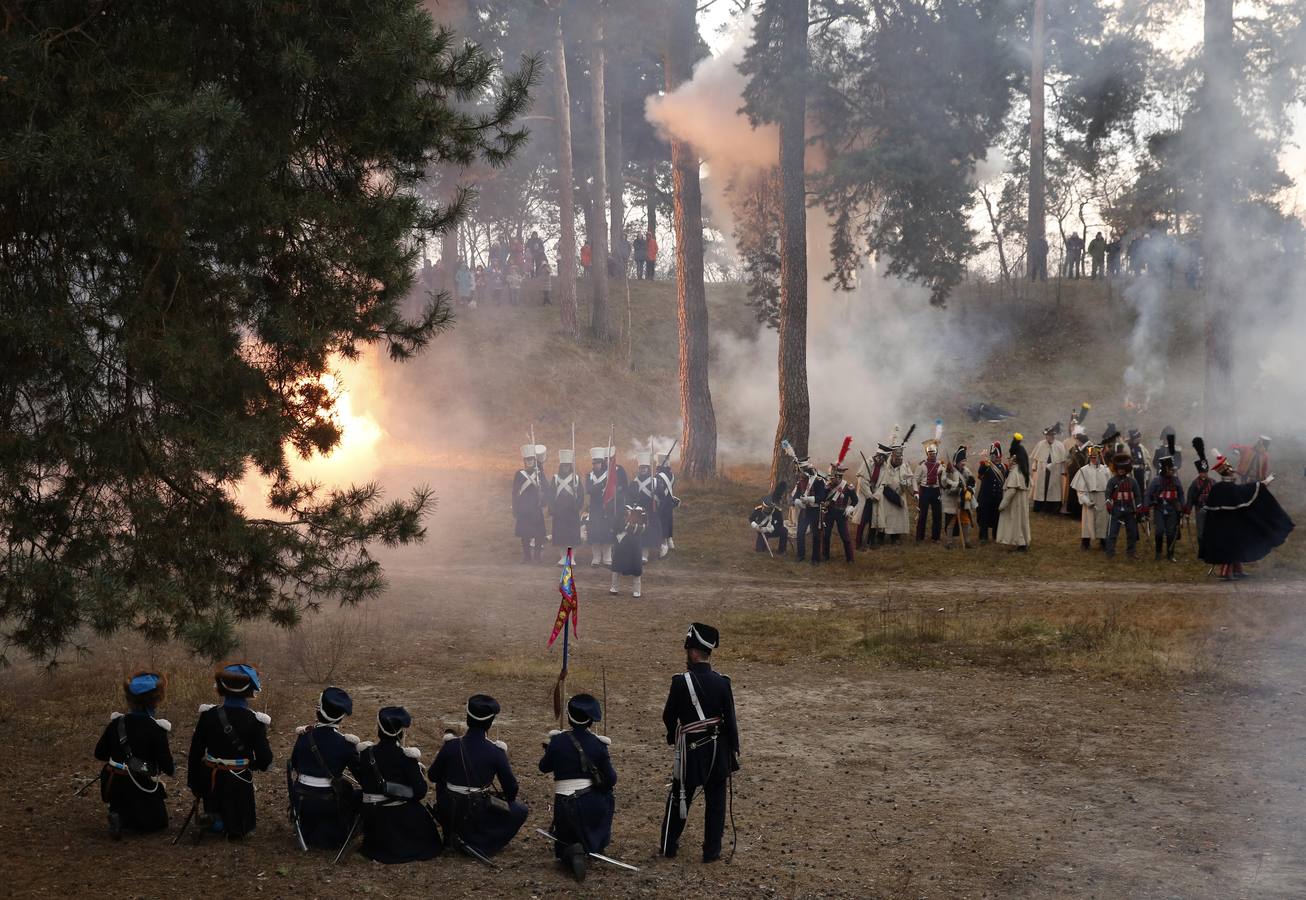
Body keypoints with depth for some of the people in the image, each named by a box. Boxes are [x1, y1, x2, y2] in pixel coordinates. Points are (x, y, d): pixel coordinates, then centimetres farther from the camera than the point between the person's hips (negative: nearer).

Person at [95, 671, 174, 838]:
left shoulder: (116, 723, 0)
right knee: (157, 822, 16)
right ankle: (127, 821, -14)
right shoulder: (156, 730, -15)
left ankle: (117, 815, -6)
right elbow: (167, 768, -15)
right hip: (140, 790, -4)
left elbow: (99, 754, 8)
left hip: (114, 787, 4)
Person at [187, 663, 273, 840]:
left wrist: (193, 782, 9)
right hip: (239, 782, -2)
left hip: (211, 779, 2)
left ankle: (211, 819, 2)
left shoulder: (208, 715, -10)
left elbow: (195, 752, -3)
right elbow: (264, 759, -14)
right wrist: (256, 764, 10)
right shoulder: (255, 721, -17)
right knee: (239, 828, 17)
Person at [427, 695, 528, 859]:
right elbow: (511, 788, -5)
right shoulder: (495, 752, -14)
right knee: (521, 811, 18)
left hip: (448, 815, 3)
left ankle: (451, 836, 32)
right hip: (480, 817, -3)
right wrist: (507, 801, 18)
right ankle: (479, 843, 7)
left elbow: (432, 776, 7)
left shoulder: (451, 746, -8)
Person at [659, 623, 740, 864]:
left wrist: (673, 736, 18)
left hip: (691, 750, -2)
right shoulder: (722, 683, -10)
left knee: (679, 798, 15)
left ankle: (669, 845, 25)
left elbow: (668, 716, -4)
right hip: (718, 750, 2)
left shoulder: (681, 682, -16)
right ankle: (712, 851, 16)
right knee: (716, 801, 13)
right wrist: (733, 757, 2)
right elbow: (731, 722, -7)